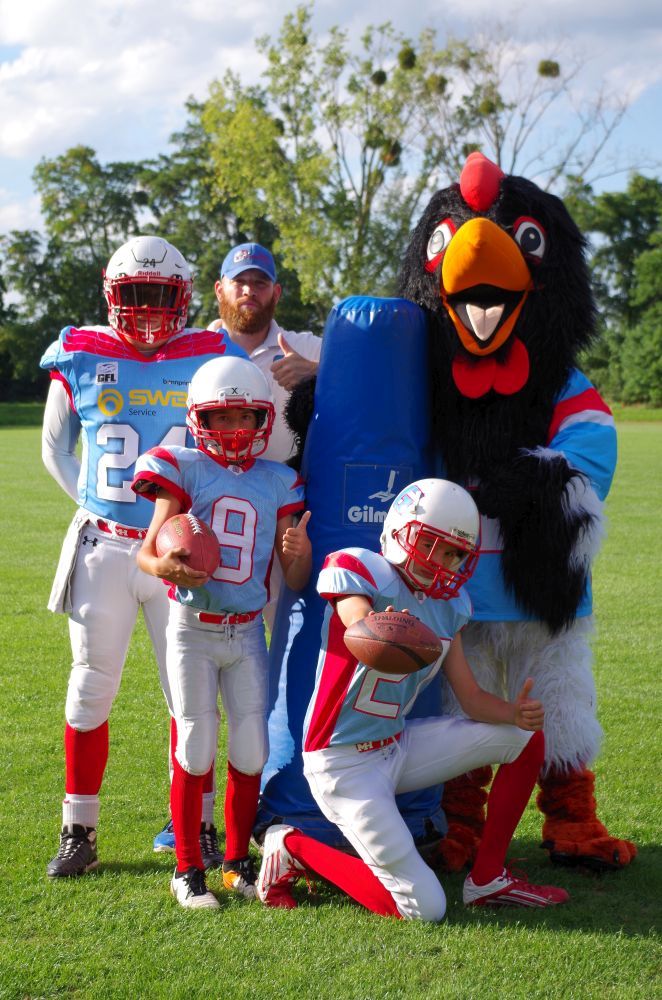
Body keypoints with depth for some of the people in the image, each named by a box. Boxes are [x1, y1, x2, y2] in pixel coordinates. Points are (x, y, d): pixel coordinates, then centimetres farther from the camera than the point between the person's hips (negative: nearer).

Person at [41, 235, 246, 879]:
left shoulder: (210, 360, 1)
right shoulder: (80, 359, 2)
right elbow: (55, 448, 13)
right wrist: (95, 502, 2)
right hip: (103, 548, 0)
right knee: (91, 689, 5)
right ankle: (78, 832, 15)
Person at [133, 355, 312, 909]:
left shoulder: (278, 483, 4)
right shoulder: (184, 469, -4)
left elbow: (296, 582, 5)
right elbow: (148, 552, -8)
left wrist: (299, 552, -18)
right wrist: (166, 566, -31)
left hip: (248, 631, 3)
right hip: (194, 629, -3)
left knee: (251, 751, 4)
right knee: (197, 749, -2)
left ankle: (238, 863, 19)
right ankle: (188, 869, 11)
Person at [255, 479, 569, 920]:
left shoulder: (447, 603, 6)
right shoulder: (362, 573, -16)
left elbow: (472, 698, 5)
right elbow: (359, 623, -39)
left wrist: (515, 713, -16)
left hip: (397, 747, 8)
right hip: (344, 764, -8)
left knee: (526, 736, 1)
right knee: (423, 909, -11)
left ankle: (488, 879, 9)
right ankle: (295, 847, 6)